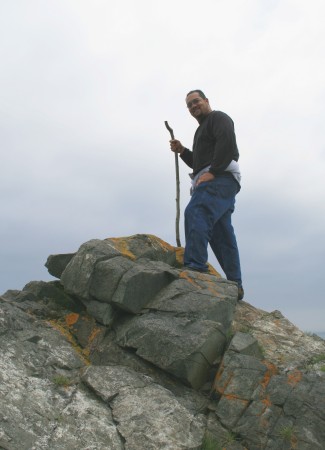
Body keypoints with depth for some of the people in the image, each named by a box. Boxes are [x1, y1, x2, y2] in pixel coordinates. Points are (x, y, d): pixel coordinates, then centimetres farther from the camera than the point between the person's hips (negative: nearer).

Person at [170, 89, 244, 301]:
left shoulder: (218, 117, 7)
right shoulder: (203, 129, 34)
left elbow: (227, 141, -13)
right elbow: (198, 163, 34)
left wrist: (212, 172, -20)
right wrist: (182, 151, 17)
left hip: (220, 178, -10)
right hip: (212, 182, 10)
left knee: (195, 214, -27)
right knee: (221, 234, 3)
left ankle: (195, 267, -37)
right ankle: (235, 284, 3)